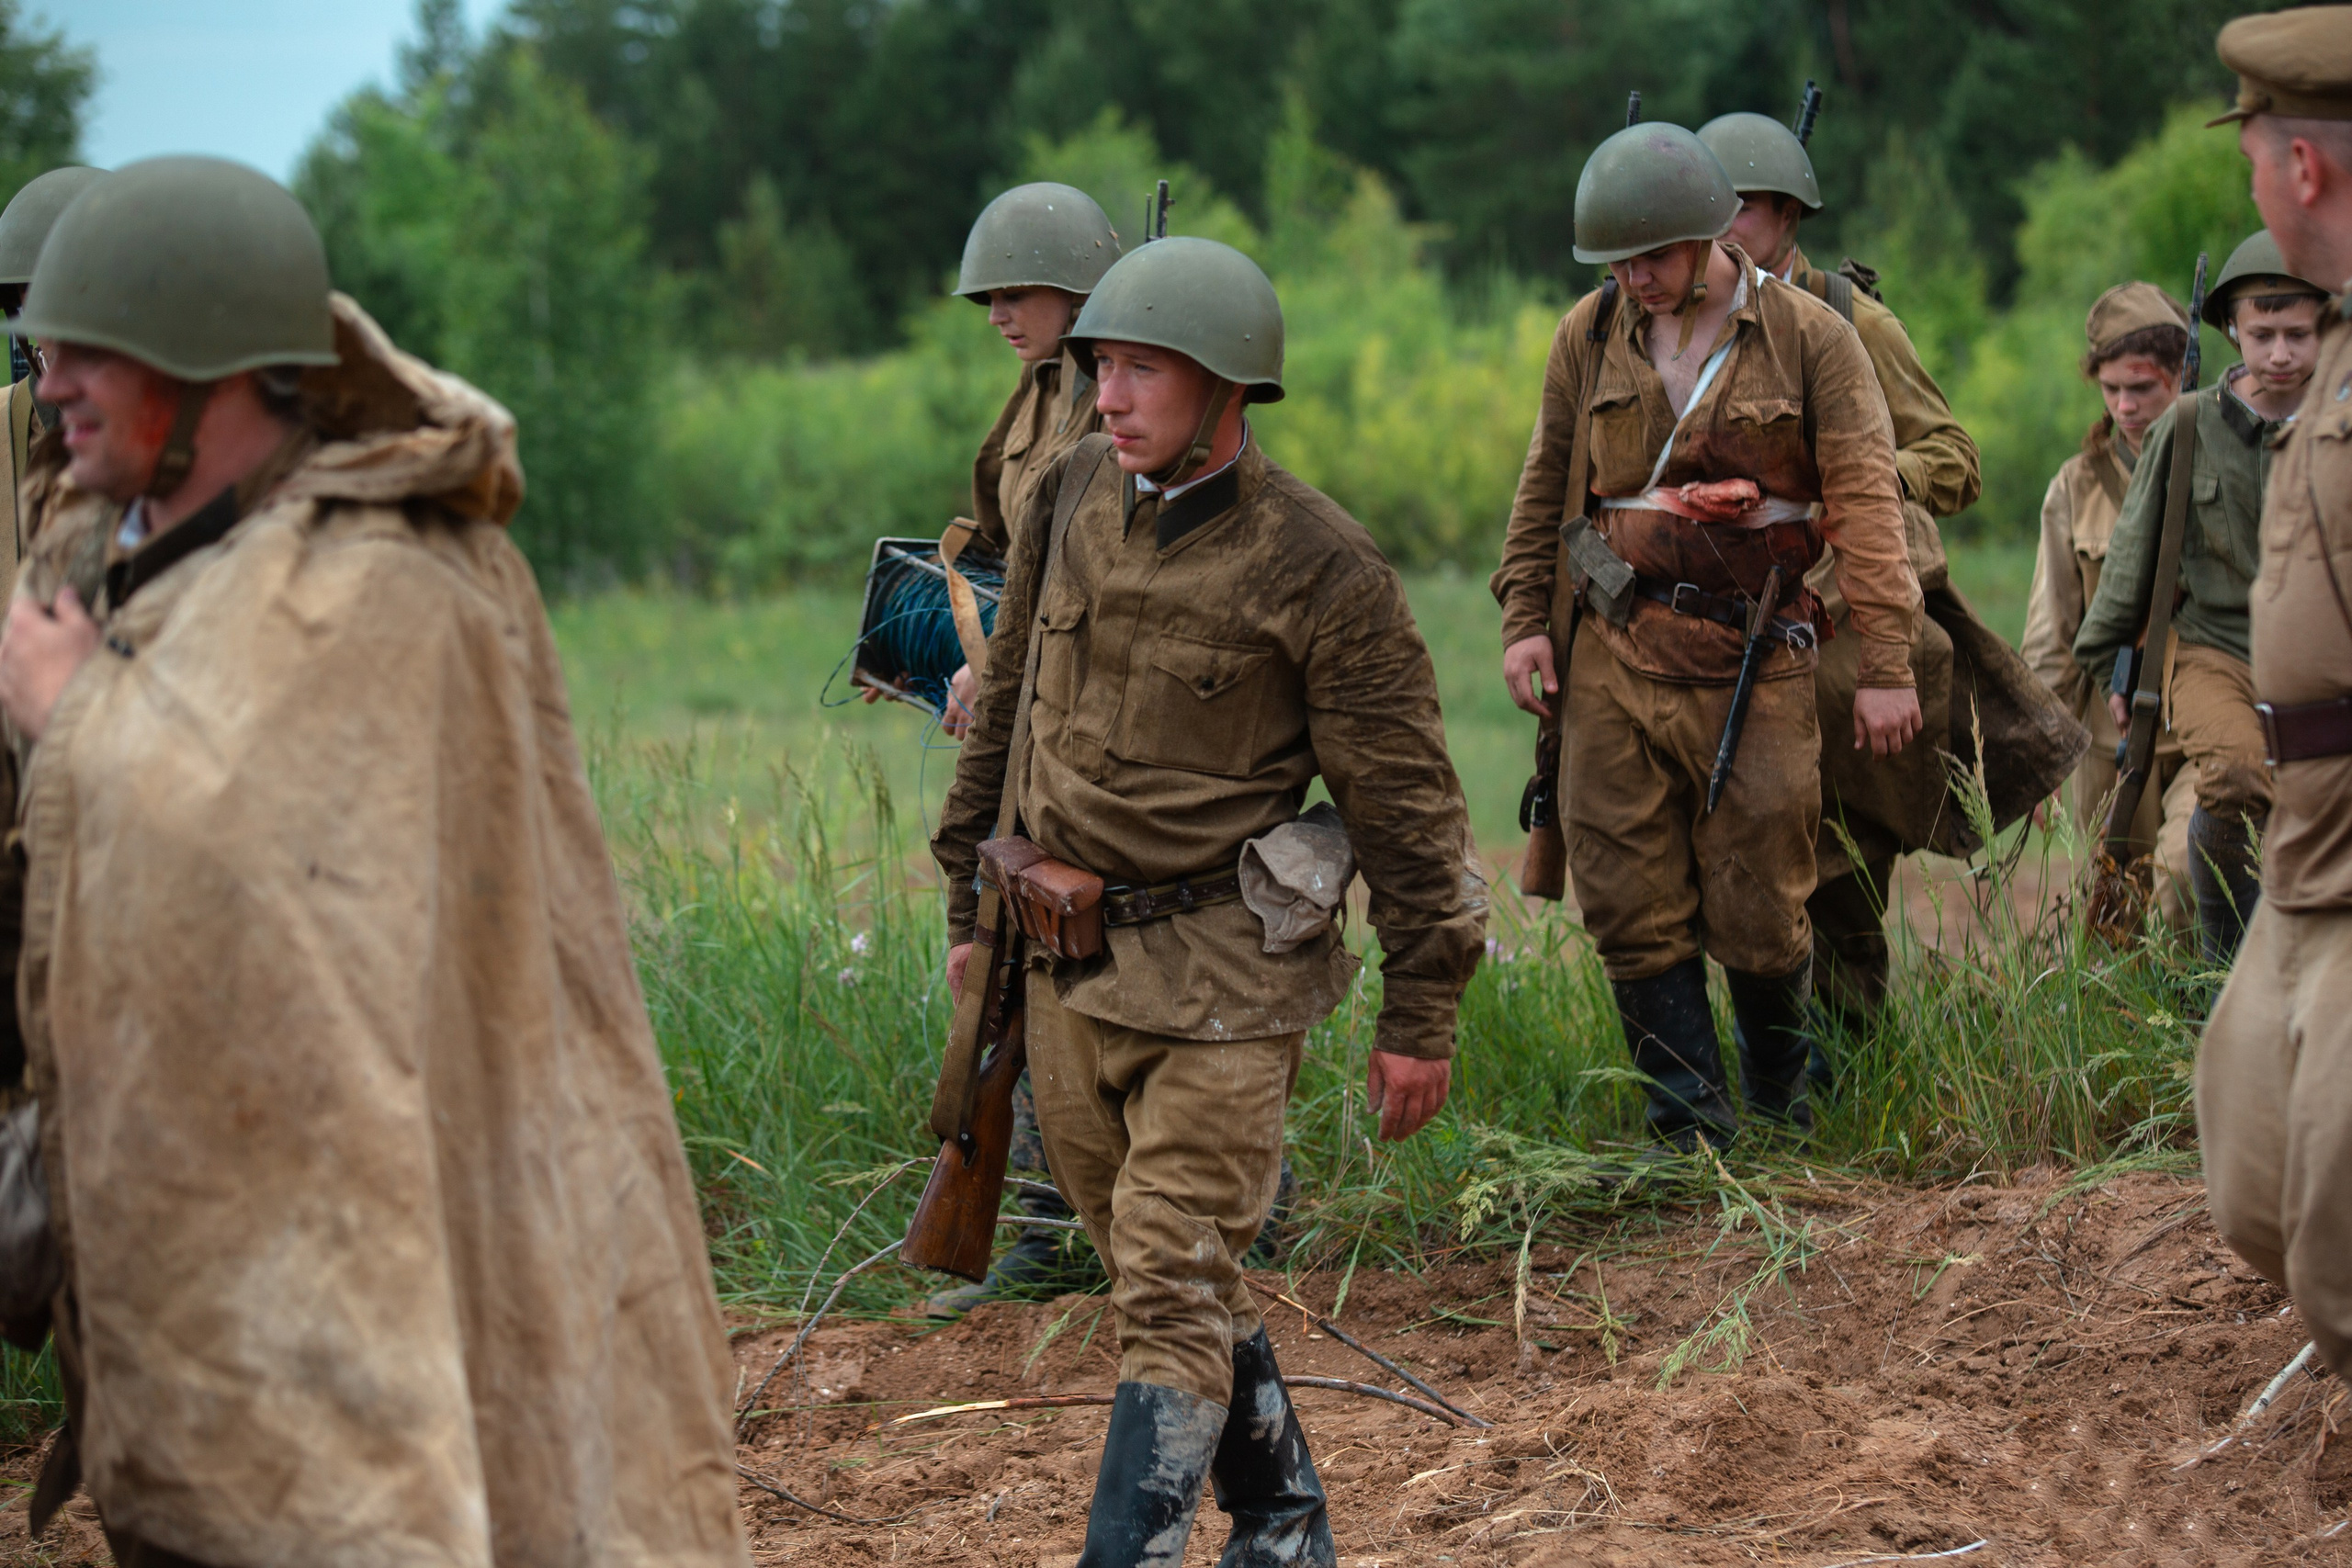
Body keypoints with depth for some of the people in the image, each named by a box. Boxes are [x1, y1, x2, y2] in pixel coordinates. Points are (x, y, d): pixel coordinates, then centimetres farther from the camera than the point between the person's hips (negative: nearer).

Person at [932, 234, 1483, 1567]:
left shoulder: (1320, 569, -13)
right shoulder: (1072, 500, 4)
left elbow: (1409, 799, -8)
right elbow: (1007, 705, 17)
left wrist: (1421, 1017, -7)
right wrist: (970, 898, 19)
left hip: (1220, 972, -6)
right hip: (1068, 966, 7)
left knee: (1176, 1291, -9)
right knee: (1165, 1273, 15)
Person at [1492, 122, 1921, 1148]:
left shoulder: (1809, 338, -2)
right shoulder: (1589, 336, 8)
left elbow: (1867, 502, -4)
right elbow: (1546, 488, 18)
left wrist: (1884, 666, -8)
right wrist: (1524, 618, 9)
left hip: (1753, 656, -3)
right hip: (1613, 651, 3)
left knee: (1758, 909, -2)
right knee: (1632, 906, -1)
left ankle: (1784, 1122, 22)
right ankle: (1691, 1132, 9)